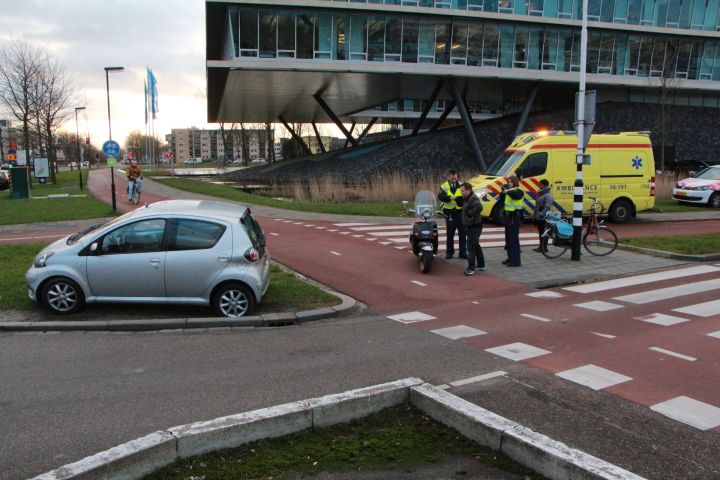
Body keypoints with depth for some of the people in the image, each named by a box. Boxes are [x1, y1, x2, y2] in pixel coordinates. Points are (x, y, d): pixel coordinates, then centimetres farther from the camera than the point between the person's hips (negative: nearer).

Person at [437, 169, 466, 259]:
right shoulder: (444, 186, 2)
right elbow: (440, 197, -14)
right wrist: (450, 198, -30)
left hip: (460, 212, 2)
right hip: (450, 213, -2)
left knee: (462, 233, 5)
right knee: (450, 234, 4)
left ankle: (463, 252, 12)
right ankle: (449, 251, 14)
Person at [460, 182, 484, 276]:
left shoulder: (473, 198, -20)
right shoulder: (466, 198, 11)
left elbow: (479, 207, -38)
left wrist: (470, 213, -28)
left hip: (474, 227, -11)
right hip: (470, 226, 11)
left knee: (471, 247, -12)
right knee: (476, 246, 20)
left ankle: (471, 269, -11)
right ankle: (481, 265, 33)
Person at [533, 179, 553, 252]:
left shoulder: (548, 195, -14)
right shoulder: (540, 193, 17)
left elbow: (547, 207, -22)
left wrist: (541, 214, -24)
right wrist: (534, 214, 18)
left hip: (543, 218, -10)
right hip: (538, 217, 10)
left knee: (543, 232, -4)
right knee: (540, 232, 14)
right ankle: (541, 246, 22)